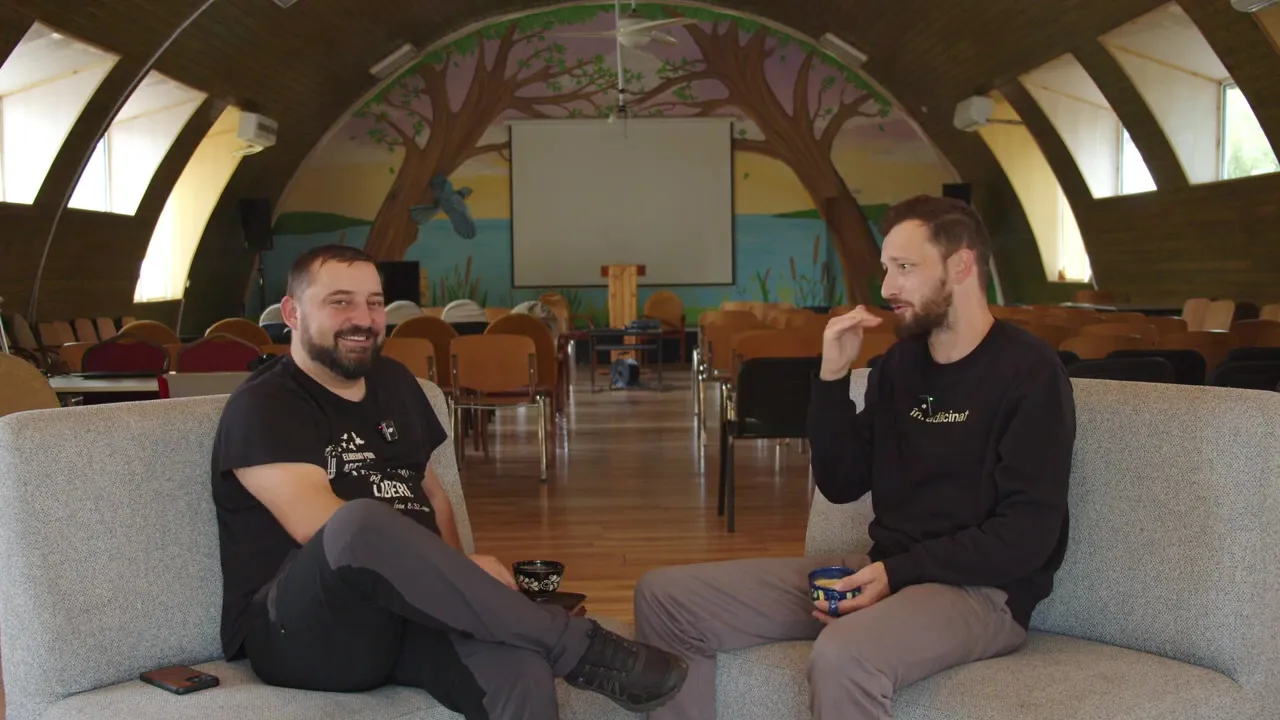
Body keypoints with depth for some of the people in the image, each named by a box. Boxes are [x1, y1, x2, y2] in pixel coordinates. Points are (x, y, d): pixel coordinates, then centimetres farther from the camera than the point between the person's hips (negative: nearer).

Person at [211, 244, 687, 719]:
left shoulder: (393, 382, 18)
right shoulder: (263, 406, -4)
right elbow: (321, 529, -19)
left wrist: (459, 585, 6)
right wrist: (463, 573, -22)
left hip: (412, 613, 4)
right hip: (297, 630, -4)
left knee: (519, 666, -33)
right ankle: (580, 646, -30)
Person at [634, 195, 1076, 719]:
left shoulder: (1028, 371, -10)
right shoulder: (900, 364, 11)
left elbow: (1028, 534, -15)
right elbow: (842, 484, 8)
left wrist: (900, 572, -20)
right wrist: (833, 377, -4)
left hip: (980, 589, -7)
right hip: (887, 574, 7)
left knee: (842, 657, -42)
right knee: (665, 597, -2)